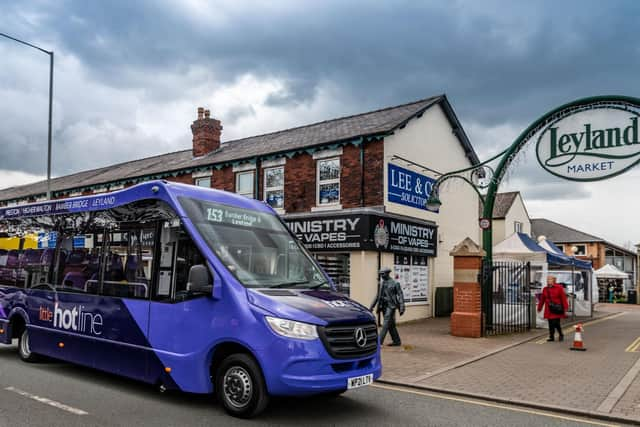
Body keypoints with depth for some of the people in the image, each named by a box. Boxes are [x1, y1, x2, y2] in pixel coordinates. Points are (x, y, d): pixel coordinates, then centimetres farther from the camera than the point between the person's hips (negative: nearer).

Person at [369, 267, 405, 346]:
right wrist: (372, 306, 14)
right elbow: (377, 296, 17)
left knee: (386, 324, -11)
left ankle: (379, 342, -14)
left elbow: (400, 296, -8)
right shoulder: (382, 284, 12)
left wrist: (402, 308, -14)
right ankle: (397, 341, 21)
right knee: (391, 325, 11)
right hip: (384, 307, 7)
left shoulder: (395, 283, -7)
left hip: (391, 307, -7)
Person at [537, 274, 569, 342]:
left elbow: (563, 298, -5)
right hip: (549, 310, 4)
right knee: (551, 324, 5)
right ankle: (551, 337, 13)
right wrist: (539, 308, 16)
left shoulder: (559, 288, -3)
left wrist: (565, 308, -8)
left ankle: (561, 335, 16)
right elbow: (542, 299, 14)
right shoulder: (545, 289, 10)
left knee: (556, 323, -7)